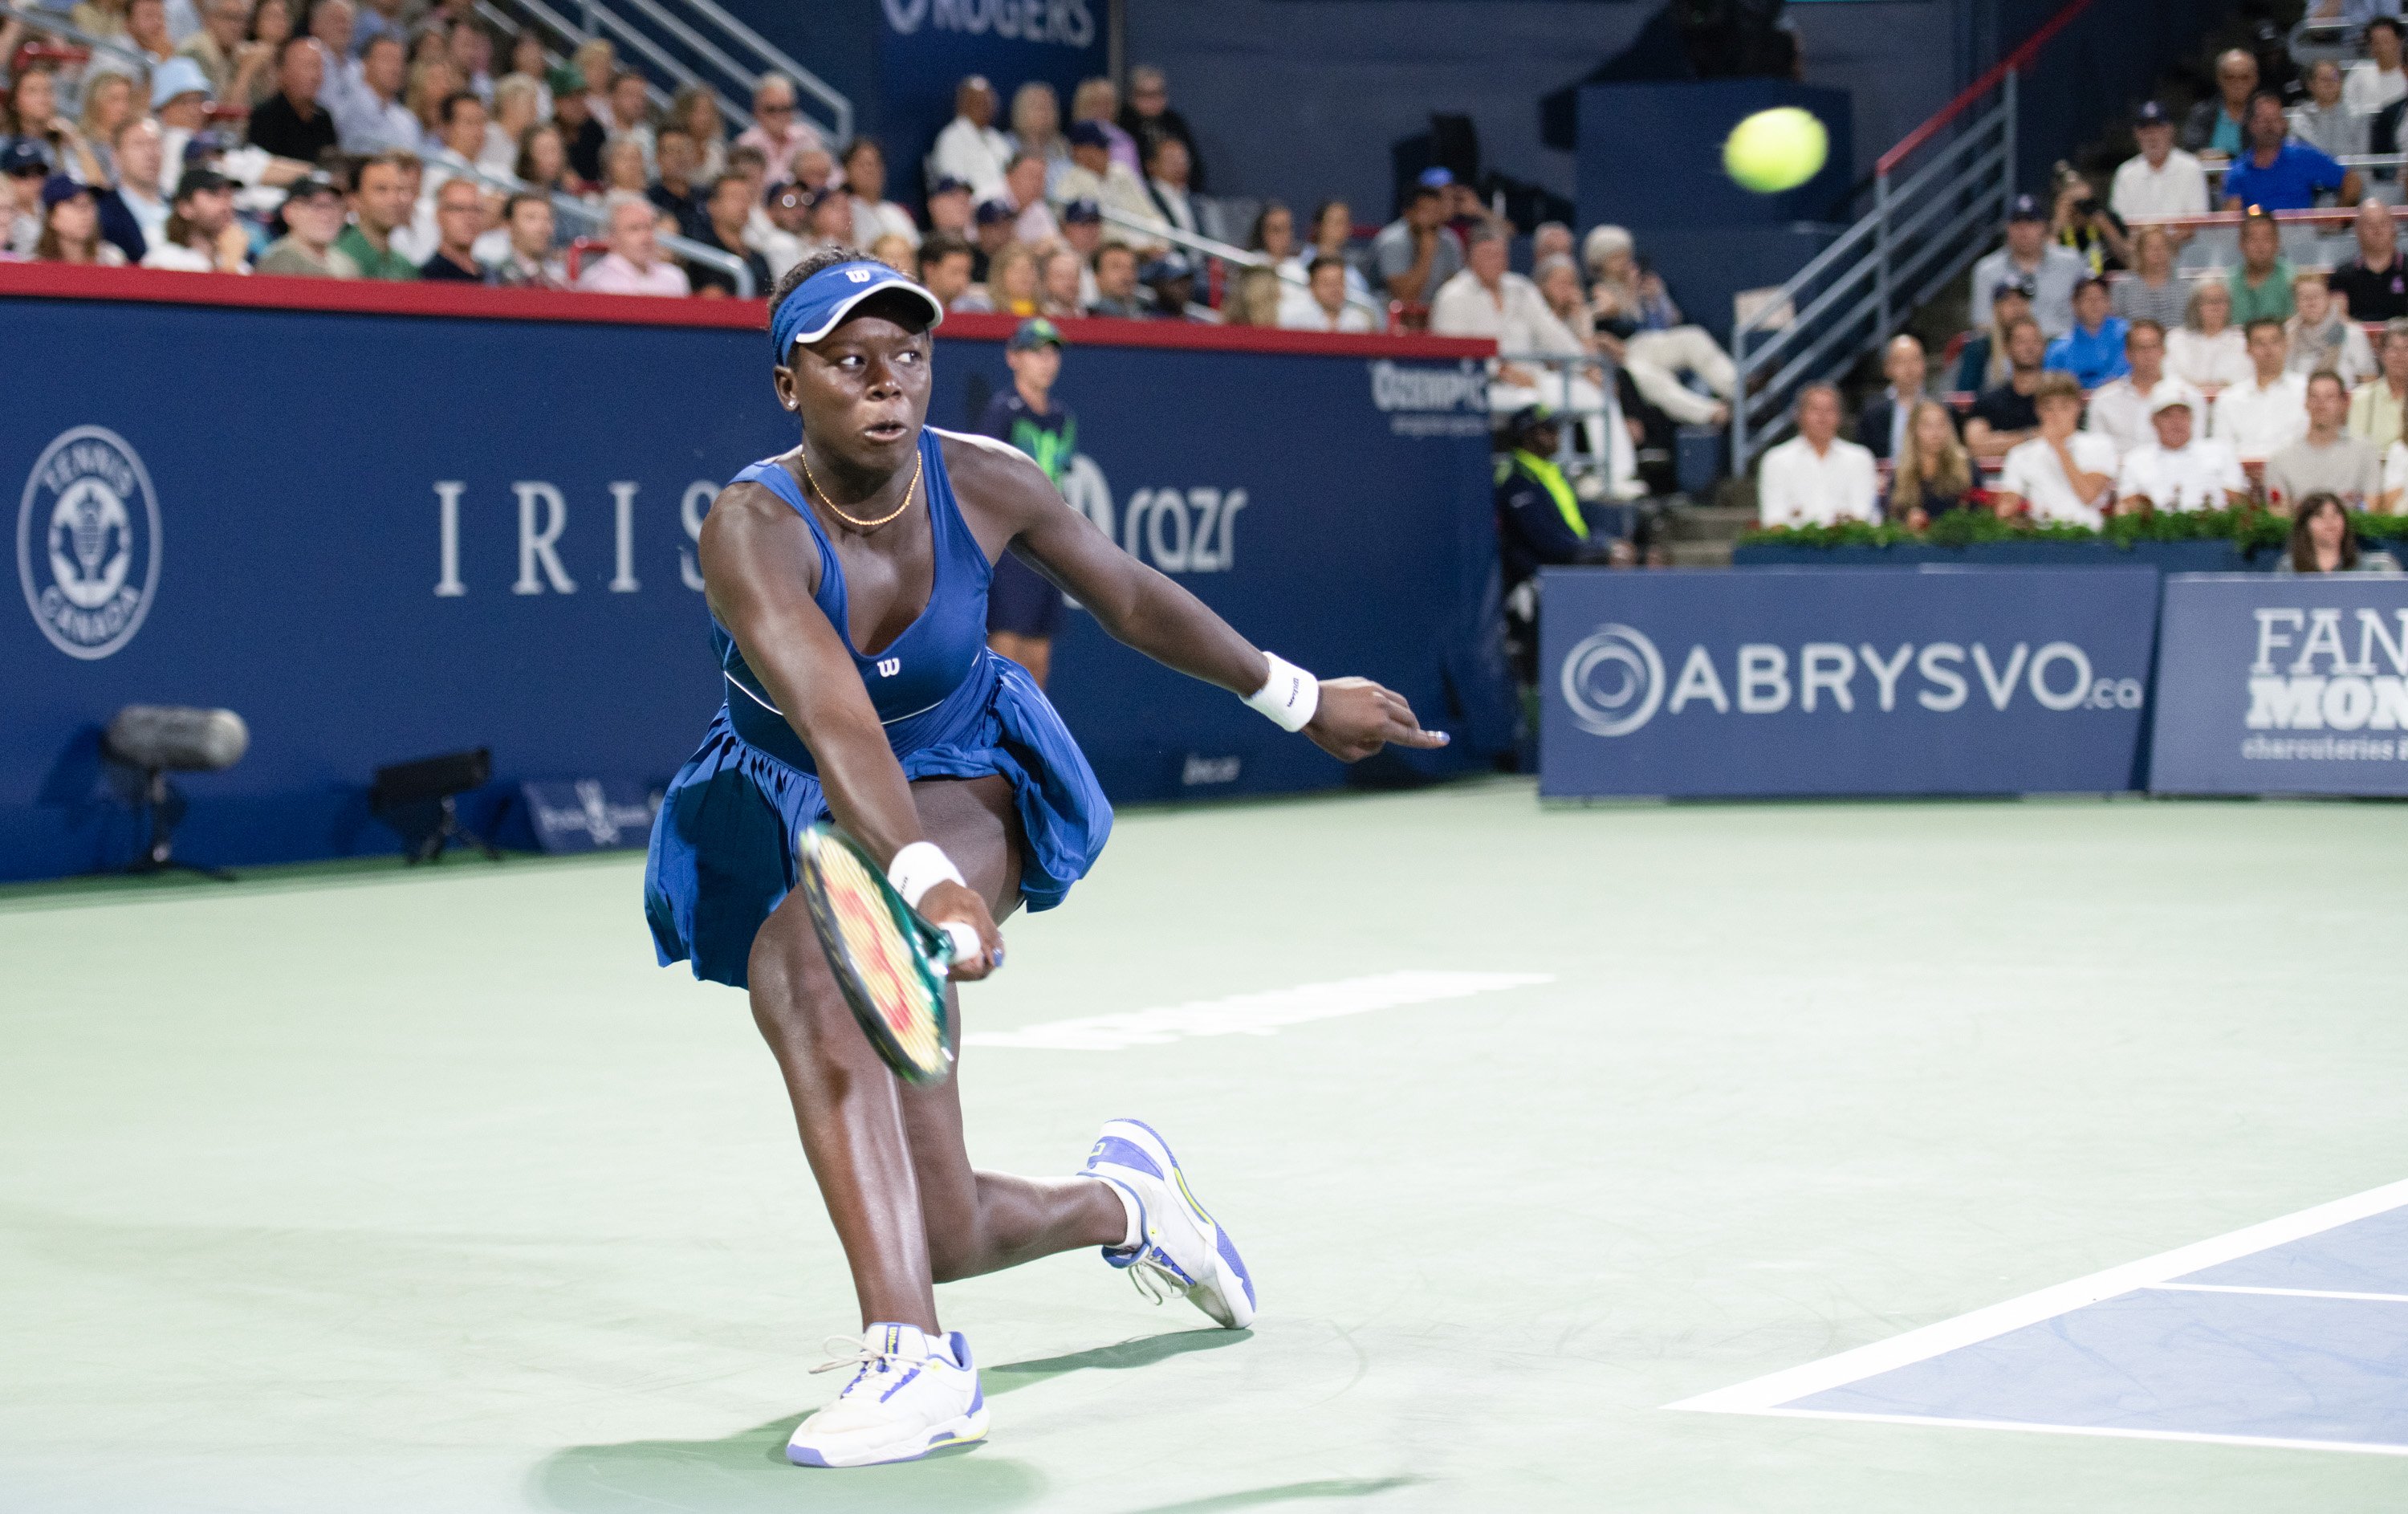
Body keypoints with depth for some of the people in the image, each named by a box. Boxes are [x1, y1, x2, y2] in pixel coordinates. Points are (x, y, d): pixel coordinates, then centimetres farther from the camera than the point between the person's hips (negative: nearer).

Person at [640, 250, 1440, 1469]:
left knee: (806, 968, -37)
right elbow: (835, 725, -42)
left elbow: (1131, 597, 6)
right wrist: (926, 885, -57)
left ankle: (914, 1359, -38)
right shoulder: (751, 531, -26)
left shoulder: (981, 484, -14)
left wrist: (1299, 700, 14)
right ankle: (1119, 1202, 28)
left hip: (966, 786, 0)